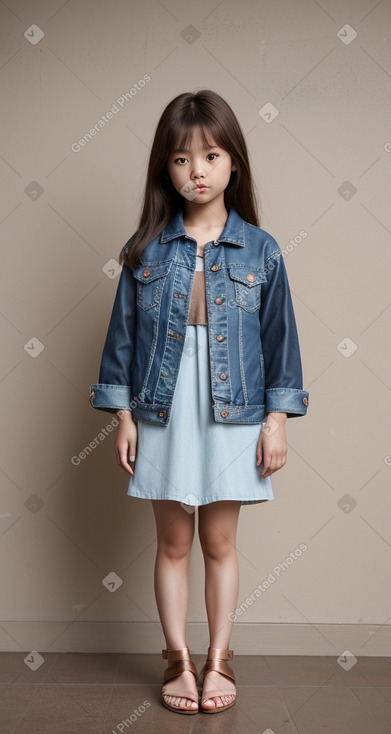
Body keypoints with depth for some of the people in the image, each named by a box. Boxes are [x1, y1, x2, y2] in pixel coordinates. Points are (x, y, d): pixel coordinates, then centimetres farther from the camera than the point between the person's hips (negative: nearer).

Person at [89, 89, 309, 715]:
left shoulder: (260, 250, -2)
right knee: (173, 542, 11)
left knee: (219, 542, 10)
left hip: (232, 415, 0)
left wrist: (277, 420, -2)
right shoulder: (146, 248, -1)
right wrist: (124, 416, 0)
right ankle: (179, 660, 28)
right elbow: (123, 333, 3)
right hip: (163, 412, 1)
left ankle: (219, 660, 28)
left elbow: (280, 338, 1)